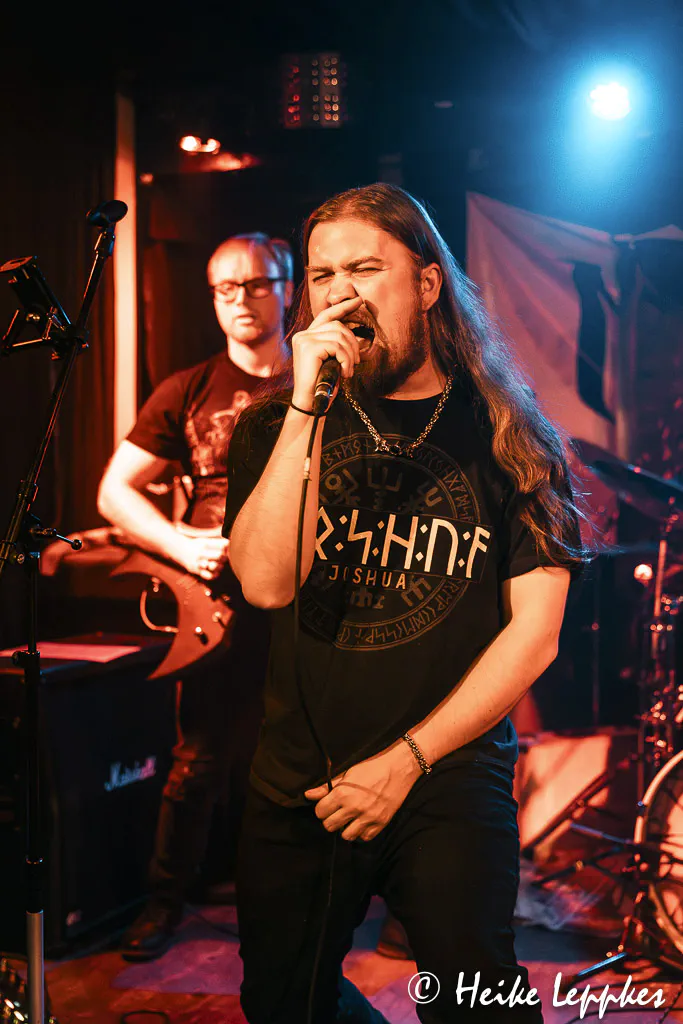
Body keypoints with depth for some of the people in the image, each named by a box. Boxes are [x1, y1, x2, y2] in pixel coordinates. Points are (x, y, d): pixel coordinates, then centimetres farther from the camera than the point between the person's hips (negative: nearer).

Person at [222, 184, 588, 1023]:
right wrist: (309, 408, -18)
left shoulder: (506, 438, -1)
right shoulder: (275, 427, 4)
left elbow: (533, 634, -4)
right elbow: (267, 583, -13)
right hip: (296, 788, 3)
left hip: (450, 778, -2)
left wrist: (406, 761, -8)